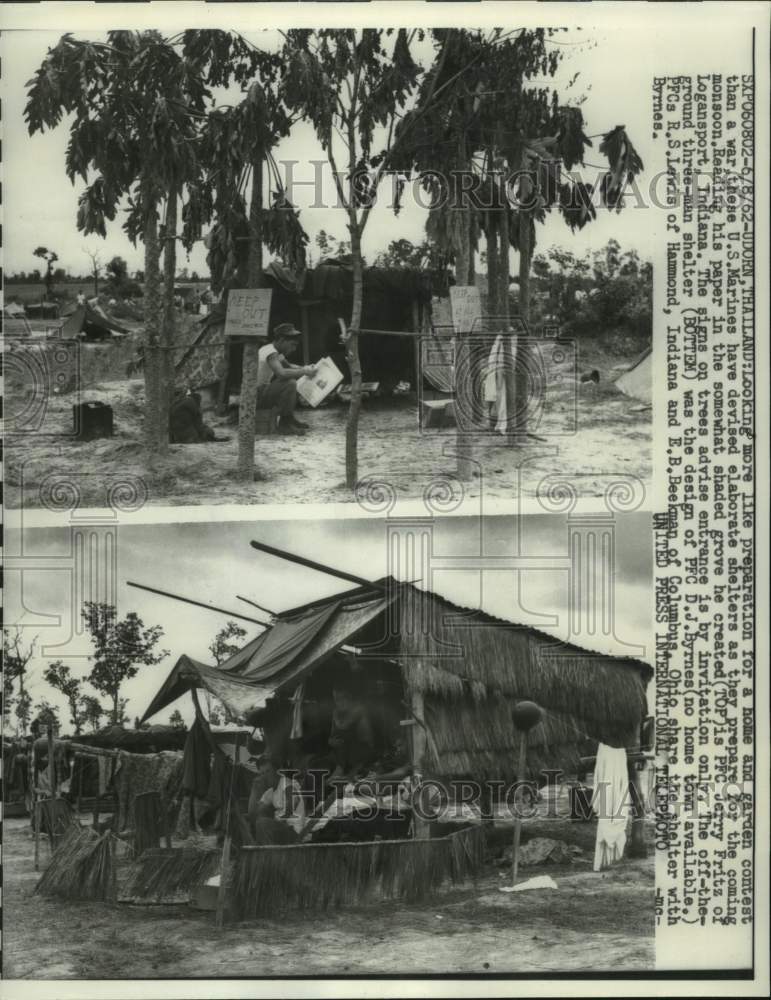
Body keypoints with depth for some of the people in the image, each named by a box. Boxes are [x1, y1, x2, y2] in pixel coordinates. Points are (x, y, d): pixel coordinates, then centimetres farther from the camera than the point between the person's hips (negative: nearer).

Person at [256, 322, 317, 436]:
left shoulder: (276, 351, 12)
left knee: (291, 377, 21)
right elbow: (282, 373, -36)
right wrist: (304, 371, -22)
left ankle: (289, 418, 19)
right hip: (256, 396, -11)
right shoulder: (271, 353, -18)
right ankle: (284, 424, -15)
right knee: (290, 384, -27)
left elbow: (288, 366, 29)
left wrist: (305, 368, 10)